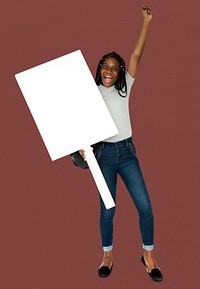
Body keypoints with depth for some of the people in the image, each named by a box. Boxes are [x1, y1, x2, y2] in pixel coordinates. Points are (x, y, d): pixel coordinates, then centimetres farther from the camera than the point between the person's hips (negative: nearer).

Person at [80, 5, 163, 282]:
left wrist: (147, 22, -3)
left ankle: (148, 255, 15)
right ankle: (107, 254, 25)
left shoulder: (124, 88, 6)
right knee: (107, 210, 4)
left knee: (144, 206, -3)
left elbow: (136, 55, 0)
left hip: (127, 151, 1)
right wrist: (82, 145, -20)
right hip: (103, 154, -1)